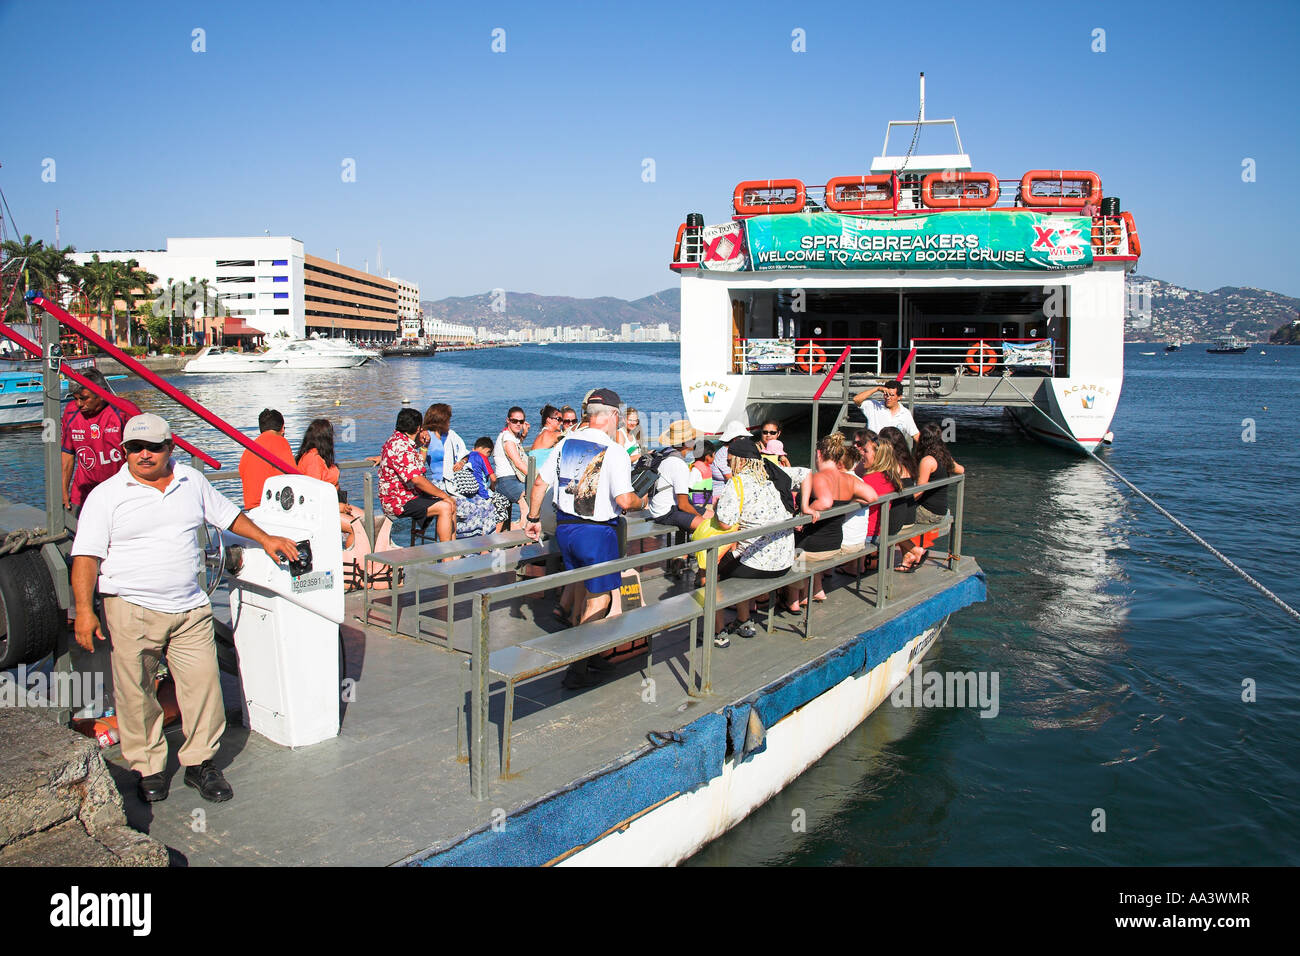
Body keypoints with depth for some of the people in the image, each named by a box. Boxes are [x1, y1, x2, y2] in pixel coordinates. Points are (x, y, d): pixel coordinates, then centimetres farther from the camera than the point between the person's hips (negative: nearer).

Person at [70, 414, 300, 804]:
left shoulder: (192, 481, 10)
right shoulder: (106, 495, -1)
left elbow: (226, 513, 25)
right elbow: (86, 555, -5)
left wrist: (265, 538, 19)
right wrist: (84, 609, -14)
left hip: (190, 609, 3)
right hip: (132, 610, -3)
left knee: (203, 685, 1)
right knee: (136, 694, 3)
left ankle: (200, 763, 16)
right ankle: (149, 768, 19)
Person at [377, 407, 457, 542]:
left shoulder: (399, 440, 13)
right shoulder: (400, 447, -22)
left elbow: (418, 467, 27)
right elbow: (417, 479, -28)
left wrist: (424, 445, 12)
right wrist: (444, 495, -20)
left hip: (410, 495, 11)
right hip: (399, 502, -11)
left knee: (451, 504, 9)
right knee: (445, 507, -21)